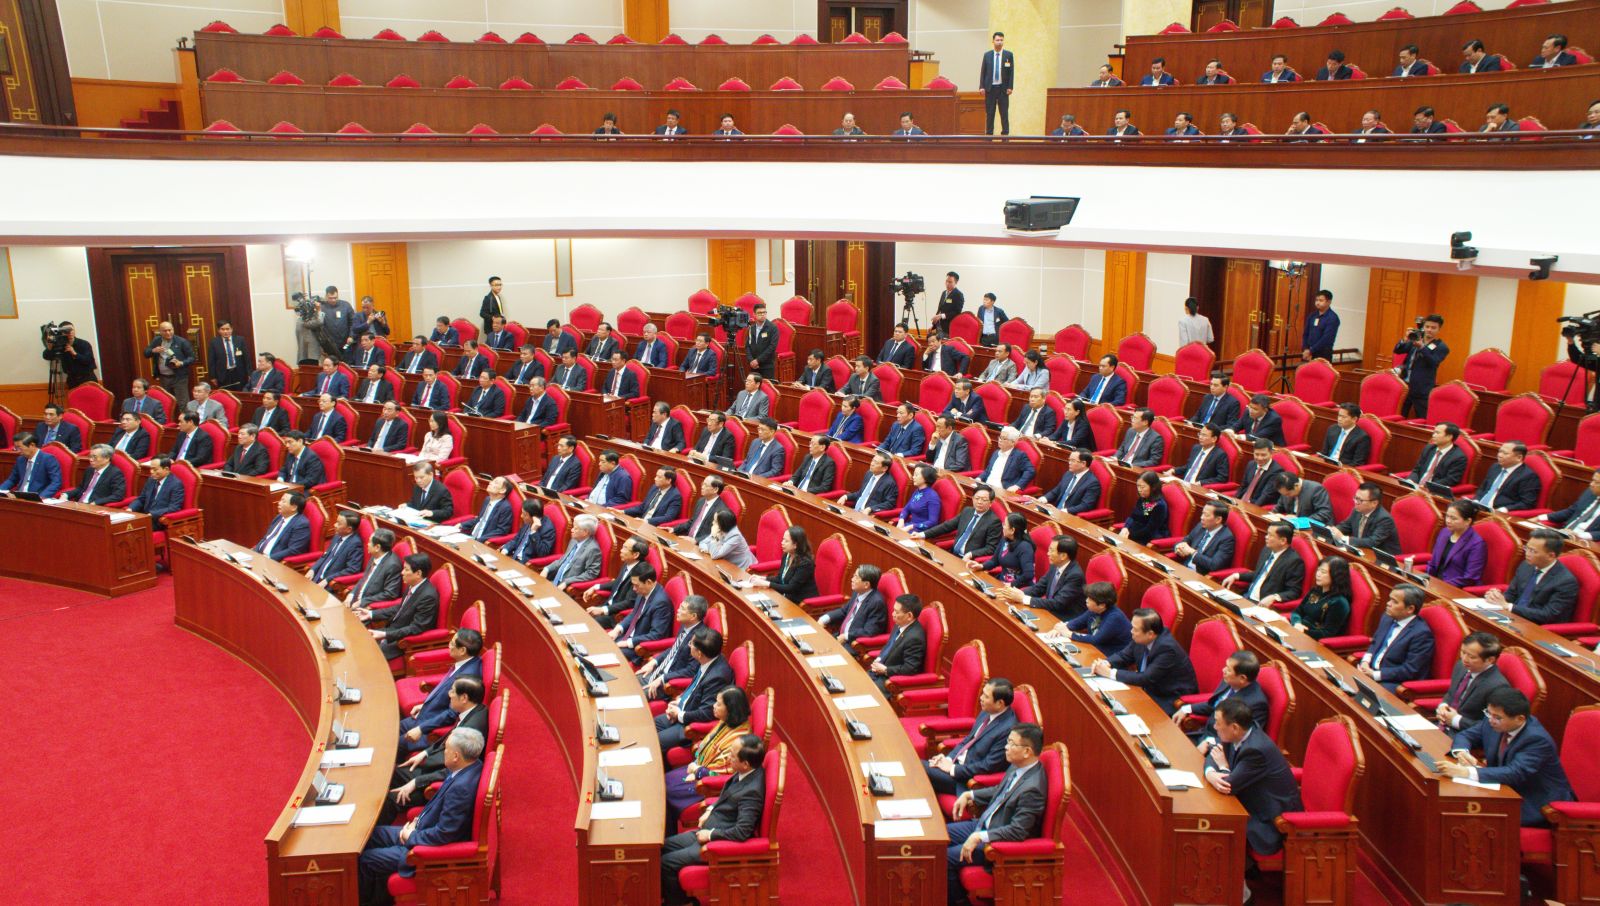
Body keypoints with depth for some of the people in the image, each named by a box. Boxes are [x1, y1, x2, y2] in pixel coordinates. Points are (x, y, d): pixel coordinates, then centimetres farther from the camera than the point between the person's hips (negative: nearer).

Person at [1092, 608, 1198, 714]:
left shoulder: (1167, 648, -28)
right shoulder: (1141, 640, -7)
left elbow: (1146, 679, -29)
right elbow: (1124, 656, 8)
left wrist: (1110, 673, -25)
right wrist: (1106, 663, -15)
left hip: (1170, 702, -7)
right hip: (1151, 691, 7)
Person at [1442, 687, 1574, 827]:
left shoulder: (1537, 739, -24)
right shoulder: (1493, 723, -4)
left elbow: (1515, 773, -36)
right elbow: (1465, 735, 10)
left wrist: (1465, 772, -45)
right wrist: (1461, 752, -16)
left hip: (1540, 806, -7)